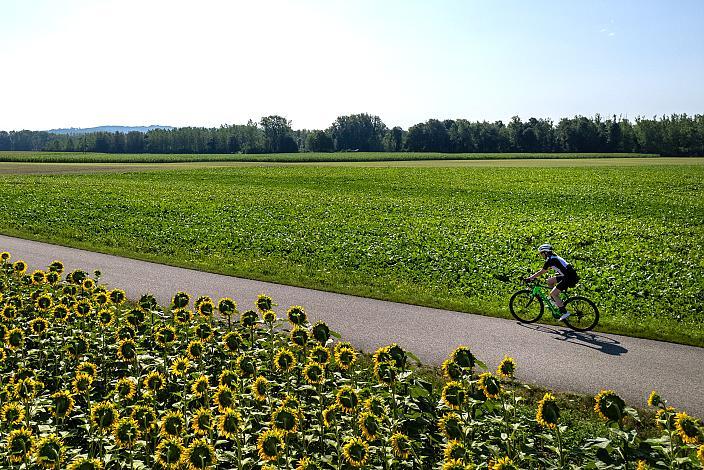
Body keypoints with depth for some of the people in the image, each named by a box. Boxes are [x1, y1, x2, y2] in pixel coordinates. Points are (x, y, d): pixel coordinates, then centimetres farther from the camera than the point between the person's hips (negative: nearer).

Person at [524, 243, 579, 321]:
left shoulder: (550, 259, -10)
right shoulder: (554, 257, 19)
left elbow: (541, 272, -10)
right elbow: (543, 271, 26)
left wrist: (530, 278, -4)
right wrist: (533, 276, 25)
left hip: (569, 277, -10)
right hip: (568, 275, 10)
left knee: (552, 294, -7)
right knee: (550, 281, 16)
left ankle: (565, 313, -6)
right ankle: (558, 301, 19)